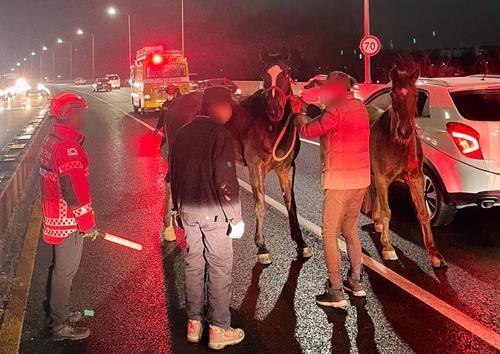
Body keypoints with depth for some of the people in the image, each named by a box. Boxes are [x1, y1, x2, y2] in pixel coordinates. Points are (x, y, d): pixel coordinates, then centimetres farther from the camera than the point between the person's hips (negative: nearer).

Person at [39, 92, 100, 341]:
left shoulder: (50, 140, 7)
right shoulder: (69, 147, -25)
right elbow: (74, 192, -26)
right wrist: (88, 224, -15)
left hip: (54, 218, 10)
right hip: (68, 222, -10)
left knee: (59, 268, 22)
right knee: (65, 272, 3)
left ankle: (57, 313, 38)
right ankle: (60, 326, 16)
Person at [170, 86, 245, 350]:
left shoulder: (183, 133, 9)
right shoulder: (219, 133, -14)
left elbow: (174, 173, 15)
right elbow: (225, 179, -19)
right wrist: (234, 215, -11)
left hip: (188, 210, 7)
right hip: (213, 211, -7)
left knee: (194, 265, 14)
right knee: (219, 269, 2)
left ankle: (194, 324, 22)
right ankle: (218, 330, 8)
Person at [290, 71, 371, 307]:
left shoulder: (337, 111, -17)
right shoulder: (360, 107, 11)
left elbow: (308, 131, -12)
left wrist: (298, 112, 6)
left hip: (339, 181, -9)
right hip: (362, 179, 9)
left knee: (330, 234, -1)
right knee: (350, 230, 21)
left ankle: (335, 292, 0)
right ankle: (355, 281, 28)